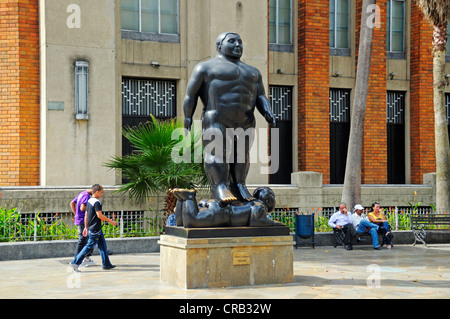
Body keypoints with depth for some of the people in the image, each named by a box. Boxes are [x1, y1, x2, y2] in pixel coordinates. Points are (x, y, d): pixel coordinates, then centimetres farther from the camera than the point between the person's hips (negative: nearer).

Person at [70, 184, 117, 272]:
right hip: (95, 229, -10)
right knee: (89, 246, -5)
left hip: (90, 228, 10)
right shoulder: (97, 202, -16)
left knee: (102, 245, 13)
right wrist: (110, 221, -15)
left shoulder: (89, 201, 13)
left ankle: (106, 264, 15)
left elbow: (86, 215, 17)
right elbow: (99, 215, -23)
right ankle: (75, 262, -4)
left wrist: (86, 227, 22)